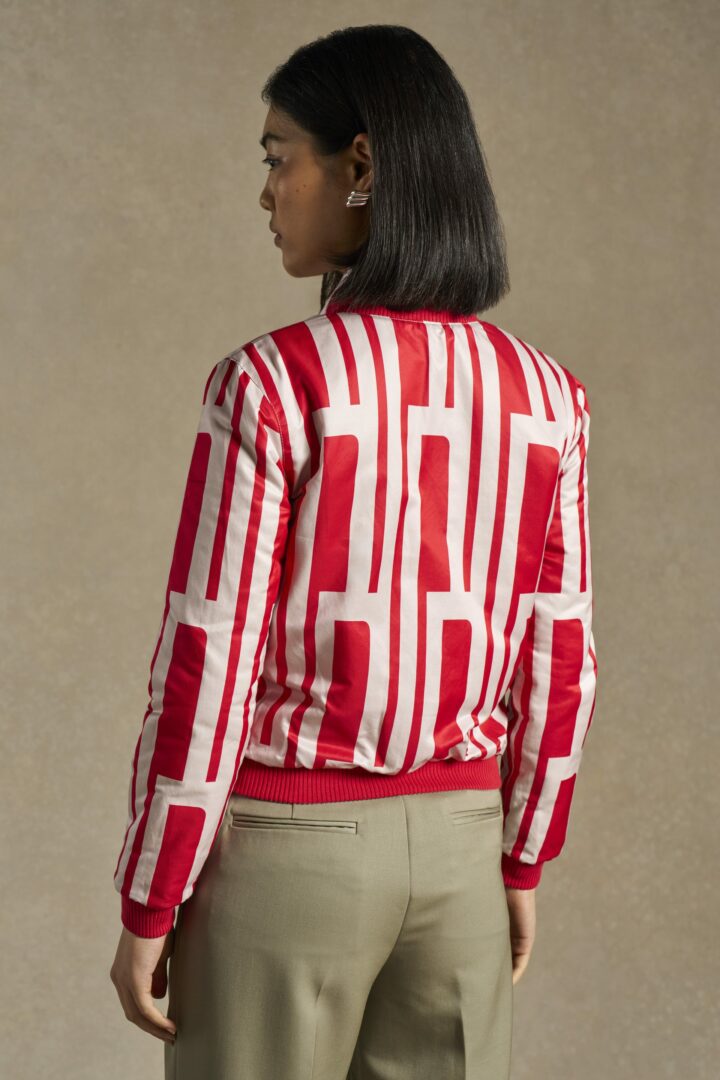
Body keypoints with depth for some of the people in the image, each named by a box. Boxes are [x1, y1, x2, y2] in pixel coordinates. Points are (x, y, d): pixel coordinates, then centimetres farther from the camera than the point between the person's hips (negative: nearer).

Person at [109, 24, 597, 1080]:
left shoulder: (269, 383, -16)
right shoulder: (542, 394, 0)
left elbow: (207, 666, -15)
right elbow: (557, 660, 4)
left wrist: (147, 906, -6)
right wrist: (523, 861, 16)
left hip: (287, 845, -5)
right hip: (455, 839, 5)